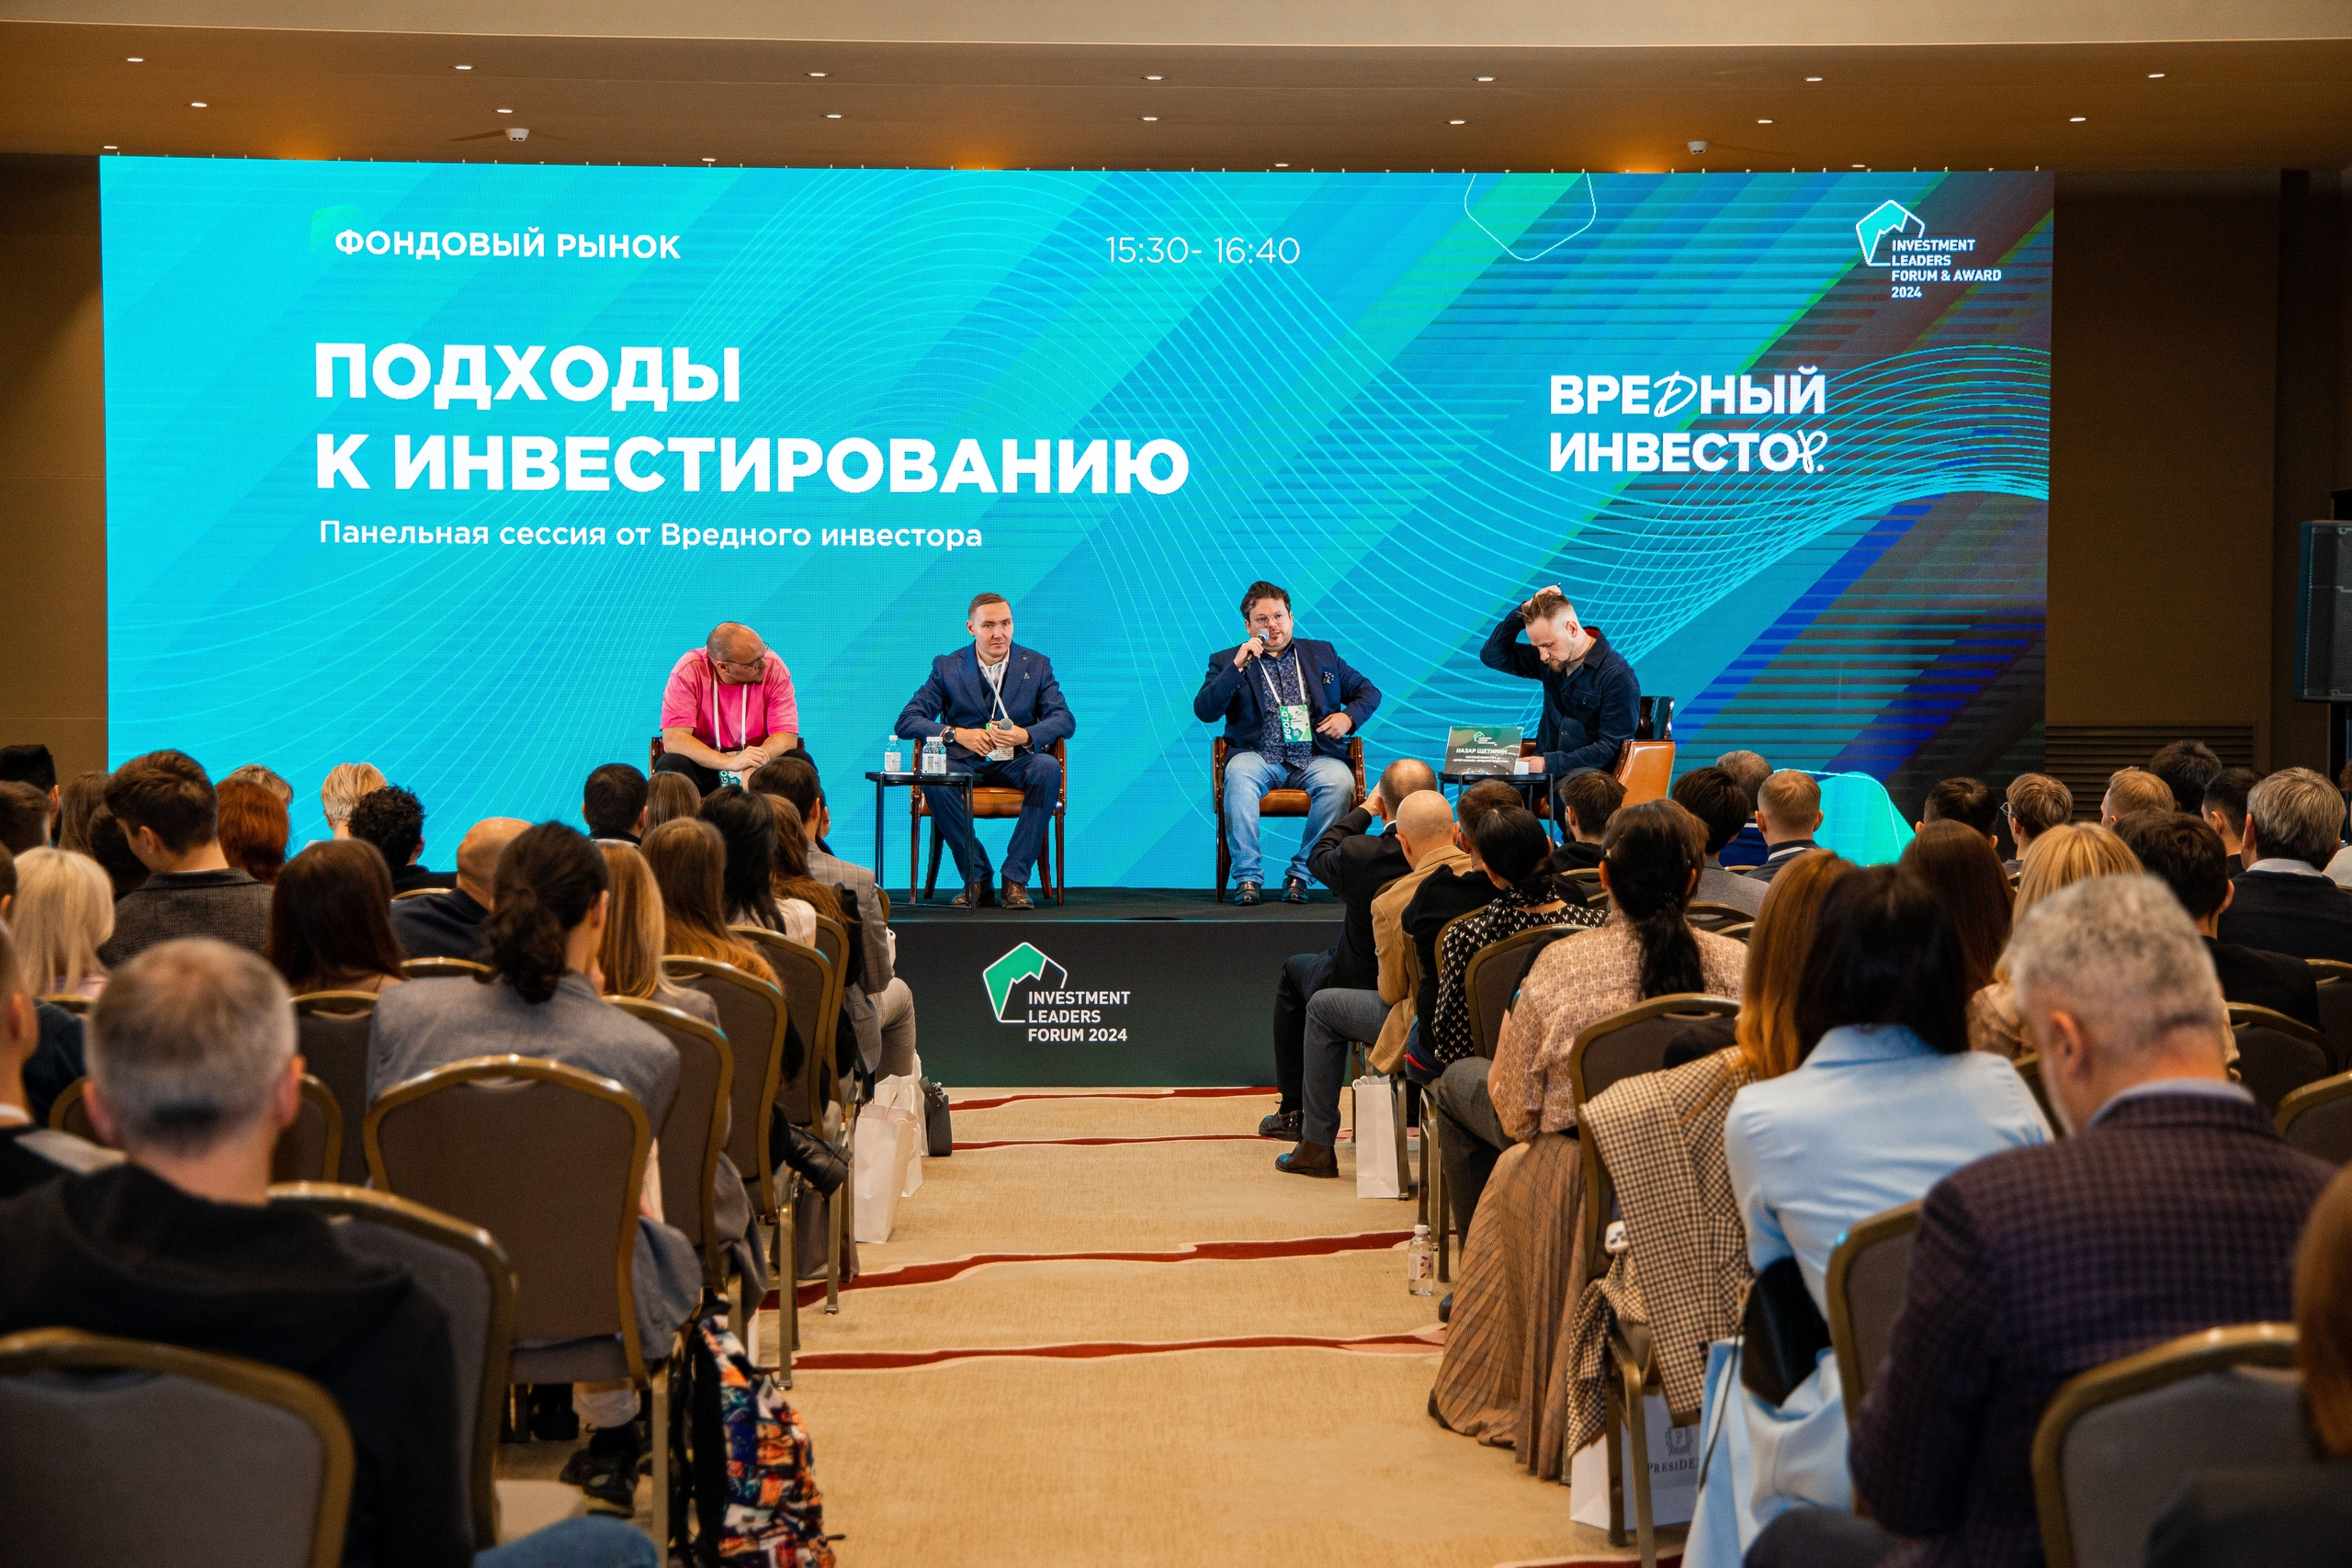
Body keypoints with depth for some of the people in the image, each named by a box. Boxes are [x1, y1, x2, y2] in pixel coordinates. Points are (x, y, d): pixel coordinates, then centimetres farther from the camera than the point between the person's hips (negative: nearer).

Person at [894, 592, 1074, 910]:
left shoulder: (1037, 665, 6)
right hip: (966, 763, 0)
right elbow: (907, 720, -4)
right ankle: (976, 877, -21)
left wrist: (1025, 735, -26)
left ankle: (1015, 878, -28)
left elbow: (1065, 720, -4)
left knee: (1048, 767, -34)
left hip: (1016, 763, 0)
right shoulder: (947, 667, 4)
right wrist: (957, 734, -22)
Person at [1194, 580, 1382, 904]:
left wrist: (1348, 717, 1)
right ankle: (1247, 876, -31)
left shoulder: (1322, 654, 19)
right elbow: (1204, 711, -3)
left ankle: (1300, 874, -24)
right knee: (1239, 772, -36)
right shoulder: (1226, 662, 12)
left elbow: (1368, 691, 22)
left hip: (1314, 759, 1)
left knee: (1340, 779, -32)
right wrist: (1238, 666, -11)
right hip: (1259, 757, -1)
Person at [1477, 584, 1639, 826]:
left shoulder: (1618, 676, -9)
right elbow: (1491, 656, 11)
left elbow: (1609, 748, -11)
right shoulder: (1550, 660, 10)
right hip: (1546, 770, 5)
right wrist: (1524, 610, 0)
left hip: (1587, 772, -5)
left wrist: (1549, 763, -18)